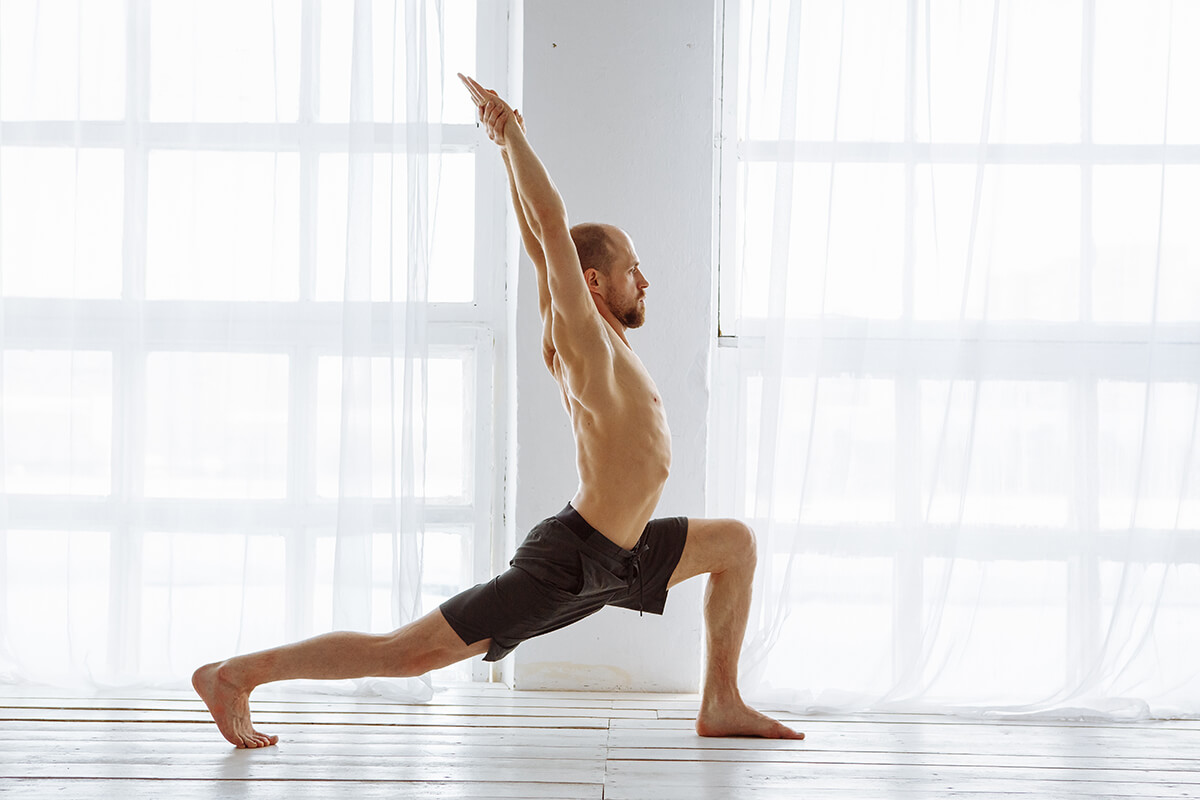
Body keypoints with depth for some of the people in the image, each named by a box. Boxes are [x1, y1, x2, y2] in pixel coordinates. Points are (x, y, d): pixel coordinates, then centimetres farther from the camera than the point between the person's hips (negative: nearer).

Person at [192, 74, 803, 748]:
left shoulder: (604, 339, 11)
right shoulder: (583, 337, -12)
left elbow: (539, 241, 13)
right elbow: (551, 223, -18)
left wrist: (512, 146, 19)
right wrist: (512, 135, -10)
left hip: (619, 558, 10)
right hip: (570, 559, -10)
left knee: (736, 542, 20)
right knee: (407, 653, -10)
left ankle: (722, 705, 19)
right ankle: (237, 674, -4)